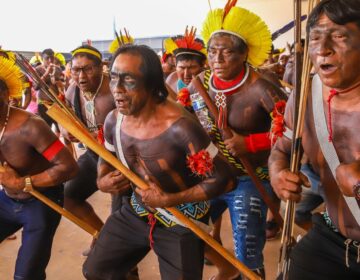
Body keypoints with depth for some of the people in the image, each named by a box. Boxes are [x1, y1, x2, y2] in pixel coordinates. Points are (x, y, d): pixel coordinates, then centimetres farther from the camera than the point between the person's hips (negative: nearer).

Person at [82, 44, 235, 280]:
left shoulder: (179, 126, -29)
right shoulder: (113, 120, -8)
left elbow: (222, 178, -24)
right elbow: (107, 158, 13)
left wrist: (168, 200, -25)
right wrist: (102, 181, -9)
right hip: (137, 211, 6)